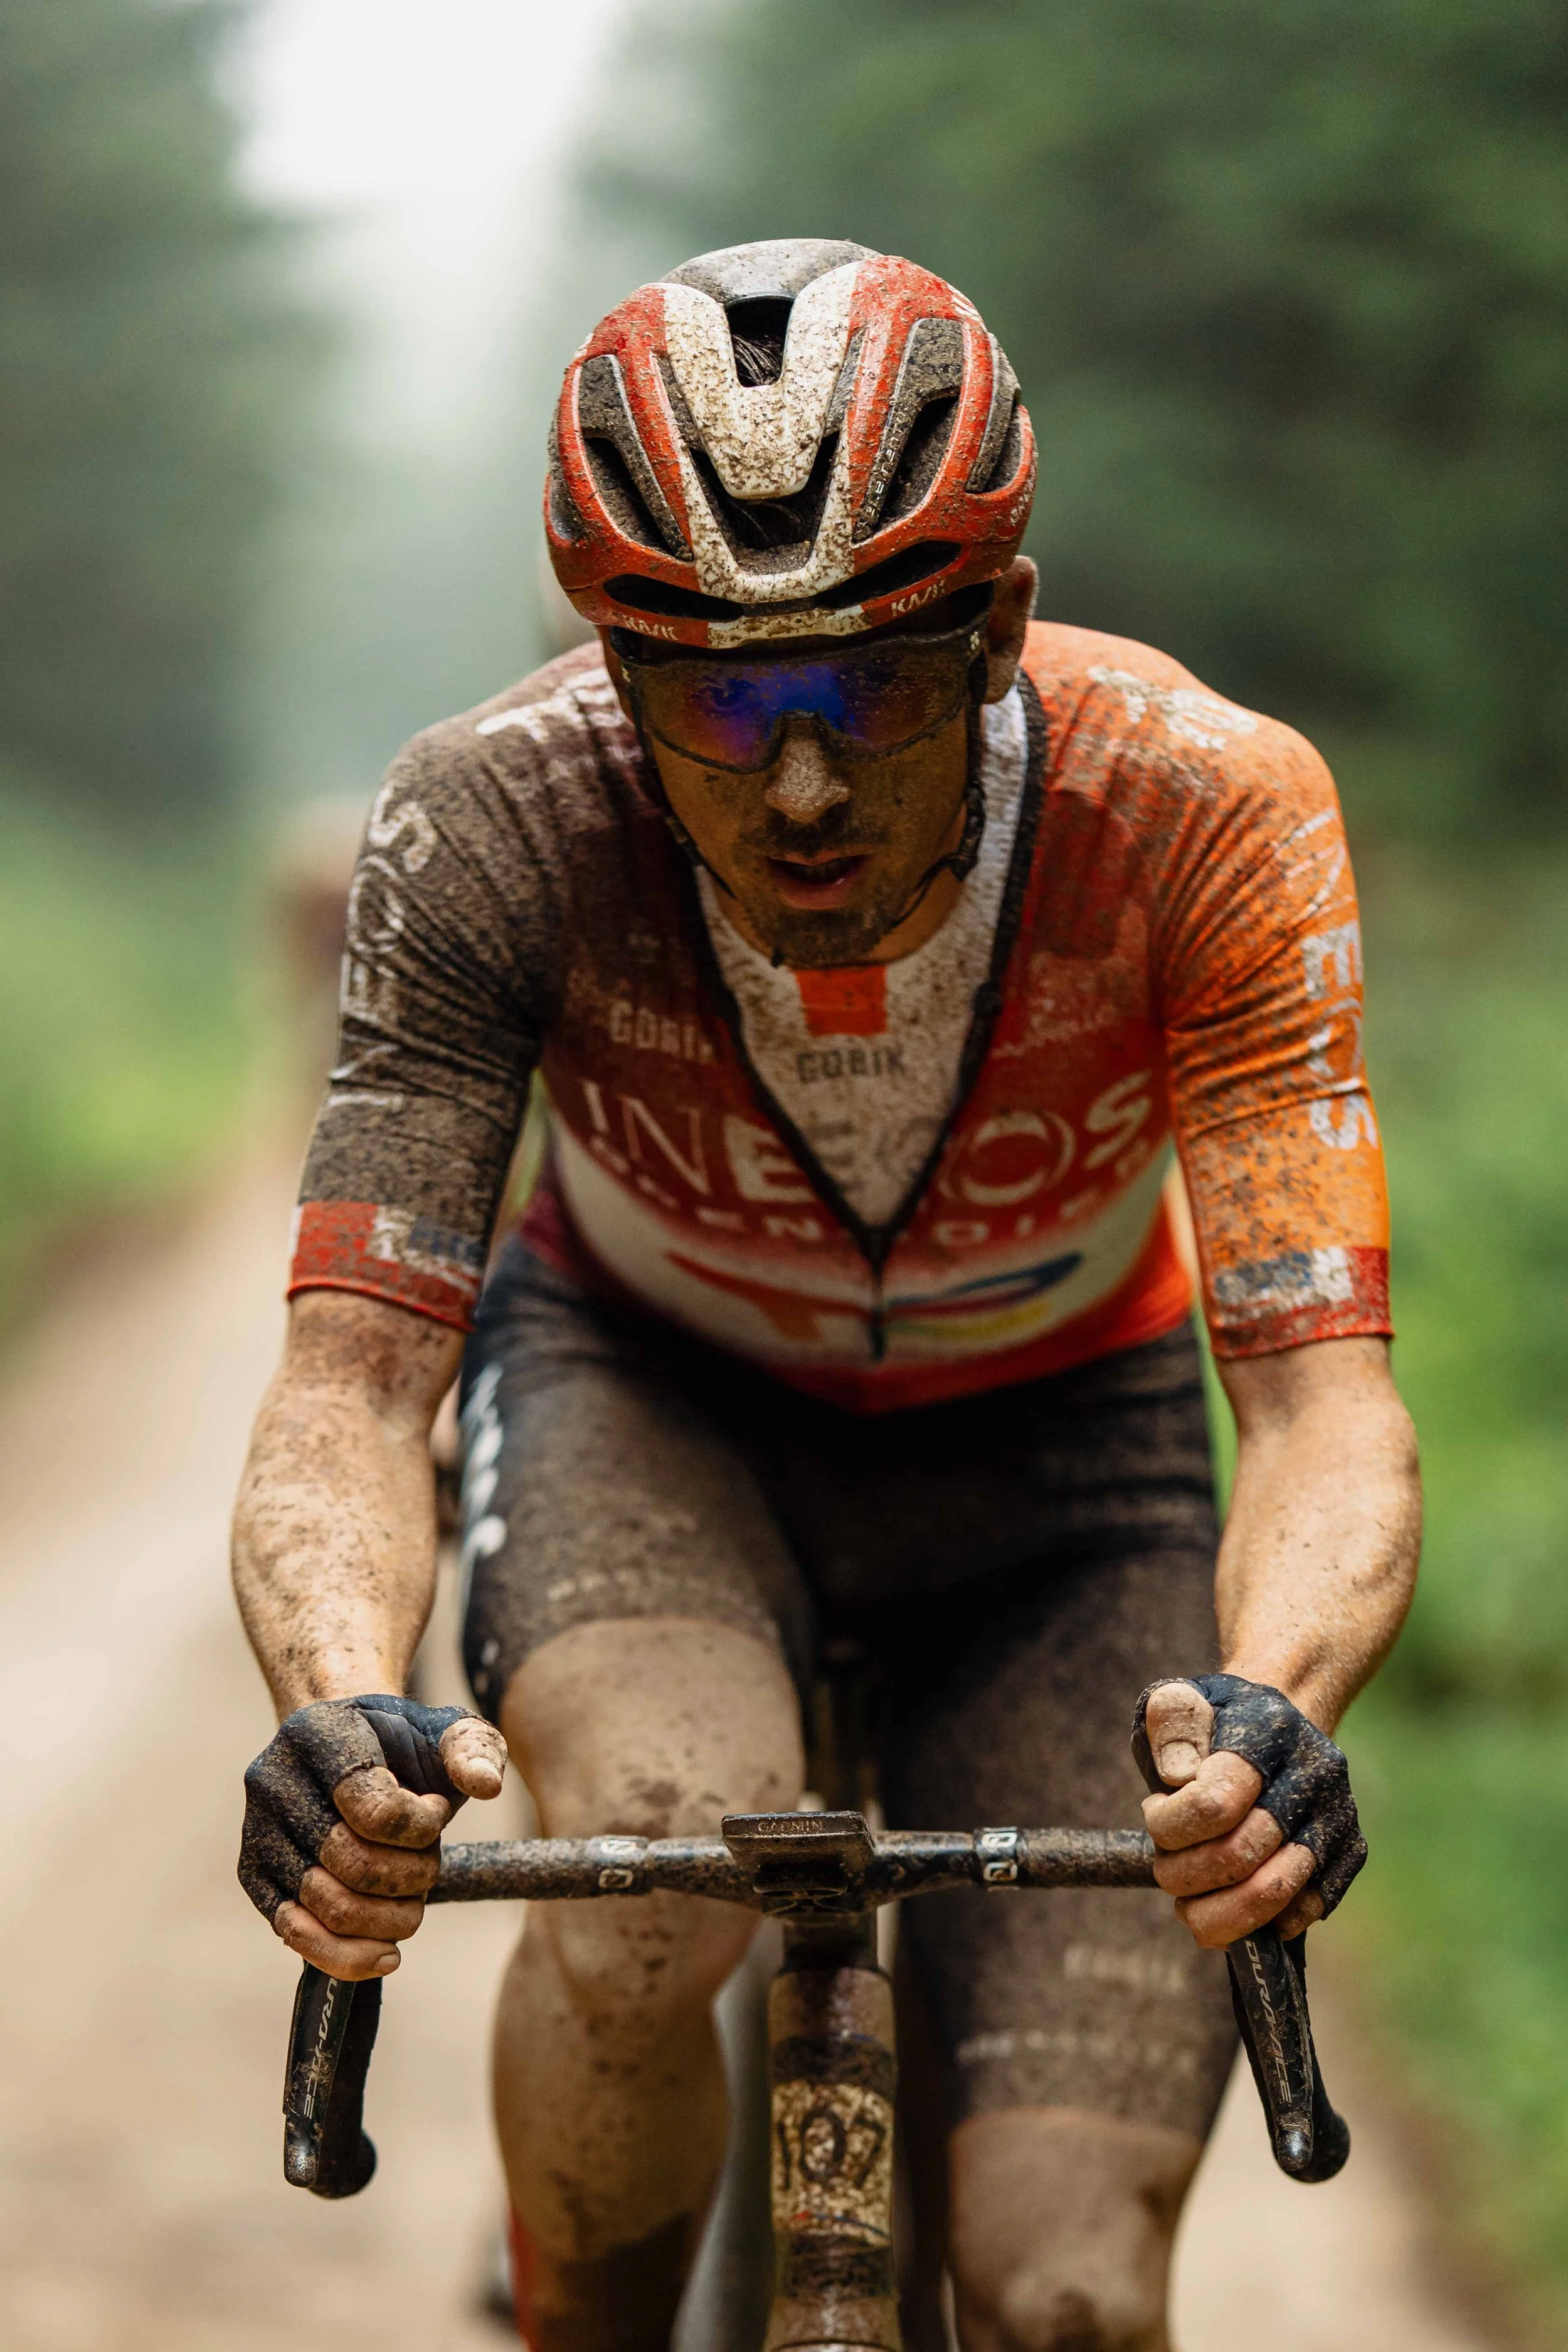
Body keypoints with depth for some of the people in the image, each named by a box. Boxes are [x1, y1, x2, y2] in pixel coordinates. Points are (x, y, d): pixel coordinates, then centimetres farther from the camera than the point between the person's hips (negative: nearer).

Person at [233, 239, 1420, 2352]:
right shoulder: (498, 824, -30)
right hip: (648, 1391, 0)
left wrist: (1275, 1706, -58)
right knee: (657, 1865, -35)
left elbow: (1324, 1399, -36)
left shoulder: (1201, 813, -31)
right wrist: (342, 1706, -55)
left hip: (1050, 1452, 1)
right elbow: (355, 1373, -33)